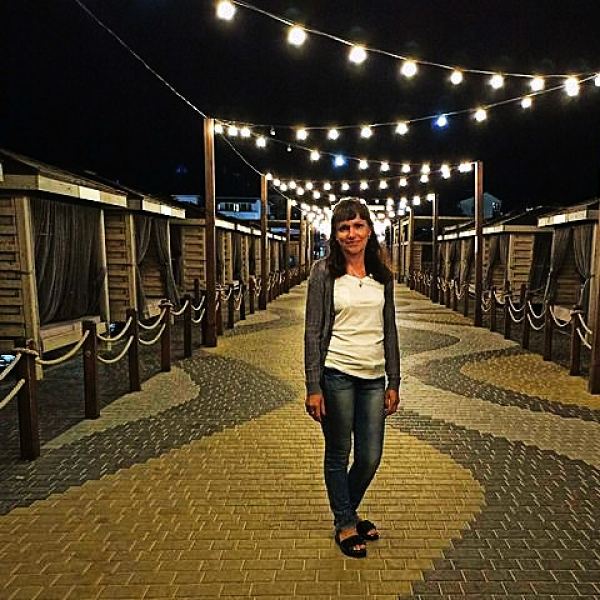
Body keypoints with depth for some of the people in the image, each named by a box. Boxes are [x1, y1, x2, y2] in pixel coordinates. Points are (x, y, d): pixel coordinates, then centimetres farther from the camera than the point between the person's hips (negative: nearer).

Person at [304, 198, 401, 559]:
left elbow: (390, 330, 11)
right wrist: (313, 387, -11)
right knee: (338, 455, 10)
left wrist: (394, 382, 8)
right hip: (337, 373, -4)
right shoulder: (324, 272, -5)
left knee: (371, 457, 11)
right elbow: (313, 330, -7)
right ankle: (345, 525, 31)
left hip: (374, 376, 4)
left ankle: (347, 511, 39)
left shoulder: (382, 275, 7)